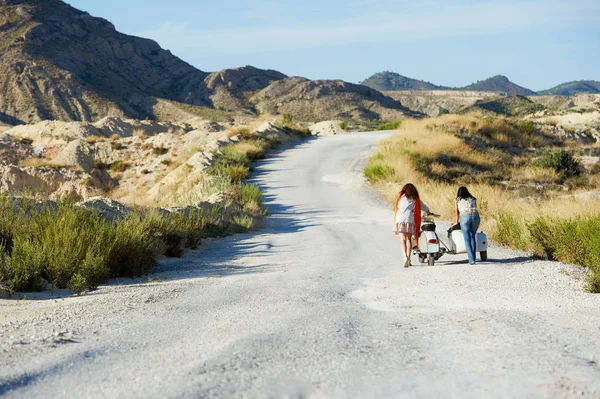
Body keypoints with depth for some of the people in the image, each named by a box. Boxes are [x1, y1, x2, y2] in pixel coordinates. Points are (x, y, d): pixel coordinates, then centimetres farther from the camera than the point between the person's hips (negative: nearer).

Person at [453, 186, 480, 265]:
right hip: (475, 216, 3)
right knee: (473, 236, 19)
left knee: (467, 239, 0)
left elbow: (456, 212, 30)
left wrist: (456, 222, 46)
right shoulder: (473, 199, 27)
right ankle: (473, 258, 14)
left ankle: (471, 260, -8)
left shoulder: (457, 200, 22)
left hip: (465, 216, -3)